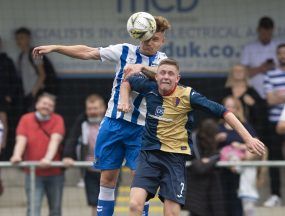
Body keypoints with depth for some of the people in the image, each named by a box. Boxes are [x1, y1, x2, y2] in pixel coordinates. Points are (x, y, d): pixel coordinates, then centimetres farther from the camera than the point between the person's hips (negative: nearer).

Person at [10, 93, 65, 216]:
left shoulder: (57, 120, 0)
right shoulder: (26, 119, 1)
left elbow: (55, 140, -16)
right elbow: (21, 139, -11)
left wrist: (48, 158, -33)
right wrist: (17, 156, -31)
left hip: (54, 172, 1)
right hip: (33, 173, -1)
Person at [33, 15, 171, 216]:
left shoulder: (162, 60, -3)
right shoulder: (125, 51, 2)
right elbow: (87, 52, 5)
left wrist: (142, 67, -43)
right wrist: (54, 48, 2)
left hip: (141, 127, -2)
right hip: (114, 121, 2)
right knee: (108, 175, 3)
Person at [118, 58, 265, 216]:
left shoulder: (187, 95, -11)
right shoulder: (150, 88, -1)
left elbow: (222, 112, -12)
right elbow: (127, 82, 21)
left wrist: (248, 138, -16)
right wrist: (124, 101, 3)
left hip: (175, 156, -2)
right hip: (149, 153, 2)